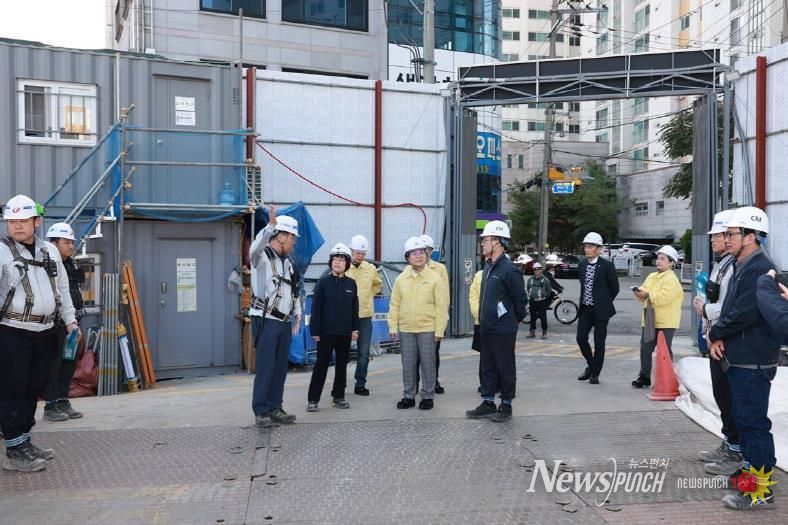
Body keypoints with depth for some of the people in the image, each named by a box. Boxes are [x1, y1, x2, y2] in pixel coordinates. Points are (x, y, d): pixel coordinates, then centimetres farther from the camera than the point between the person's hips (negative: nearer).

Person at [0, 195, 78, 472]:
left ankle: (24, 442, 26)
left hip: (46, 334, 6)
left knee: (33, 390, 14)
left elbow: (62, 288, 20)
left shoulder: (50, 251, 13)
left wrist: (70, 320, 15)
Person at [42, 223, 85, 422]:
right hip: (54, 323, -8)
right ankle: (50, 406, 7)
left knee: (70, 363, 12)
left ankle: (63, 401, 22)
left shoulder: (71, 265, 16)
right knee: (53, 364, -2)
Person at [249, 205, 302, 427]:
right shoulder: (262, 256, -7)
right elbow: (256, 247, -33)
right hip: (266, 320, -7)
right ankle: (261, 411, 3)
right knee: (265, 367, -6)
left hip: (284, 322, 8)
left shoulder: (288, 262, 16)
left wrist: (297, 314, 16)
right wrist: (271, 225, -44)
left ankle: (274, 408, 19)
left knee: (280, 367, 10)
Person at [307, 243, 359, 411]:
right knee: (321, 365, -1)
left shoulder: (351, 283, 5)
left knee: (342, 364, 11)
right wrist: (315, 331, -8)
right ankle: (313, 399, 5)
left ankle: (339, 396, 23)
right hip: (326, 331, -3)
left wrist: (355, 328, 5)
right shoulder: (323, 282, -4)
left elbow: (355, 308, 10)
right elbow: (316, 308, -4)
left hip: (345, 332, 3)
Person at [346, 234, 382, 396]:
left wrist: (368, 295, 11)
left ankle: (360, 384, 16)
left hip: (365, 316, 3)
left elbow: (378, 284, 23)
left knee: (364, 352, 6)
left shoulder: (371, 269, 6)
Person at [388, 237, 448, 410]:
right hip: (406, 329, 3)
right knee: (408, 364, 9)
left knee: (428, 363, 4)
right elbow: (394, 304, 8)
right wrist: (393, 326, 2)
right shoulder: (401, 279, 5)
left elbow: (441, 306, -4)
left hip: (427, 329, -3)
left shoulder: (434, 278, -3)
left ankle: (428, 396, 16)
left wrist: (439, 330, -7)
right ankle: (409, 396, 21)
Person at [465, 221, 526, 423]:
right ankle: (488, 403, 25)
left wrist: (515, 319, 0)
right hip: (486, 328, 9)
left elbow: (520, 299, -12)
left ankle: (506, 406, 16)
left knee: (505, 368, 5)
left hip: (503, 330, -9)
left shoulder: (509, 270, -18)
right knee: (487, 367, 15)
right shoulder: (488, 267, 10)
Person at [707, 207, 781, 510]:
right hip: (740, 359, 10)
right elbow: (730, 310, 16)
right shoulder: (743, 268, 15)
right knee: (743, 417, 20)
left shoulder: (760, 269, -18)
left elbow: (744, 314, -24)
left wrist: (716, 334, -8)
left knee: (753, 421, -5)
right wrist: (719, 339, 0)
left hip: (753, 362, -10)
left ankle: (762, 491, 2)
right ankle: (749, 465, 34)